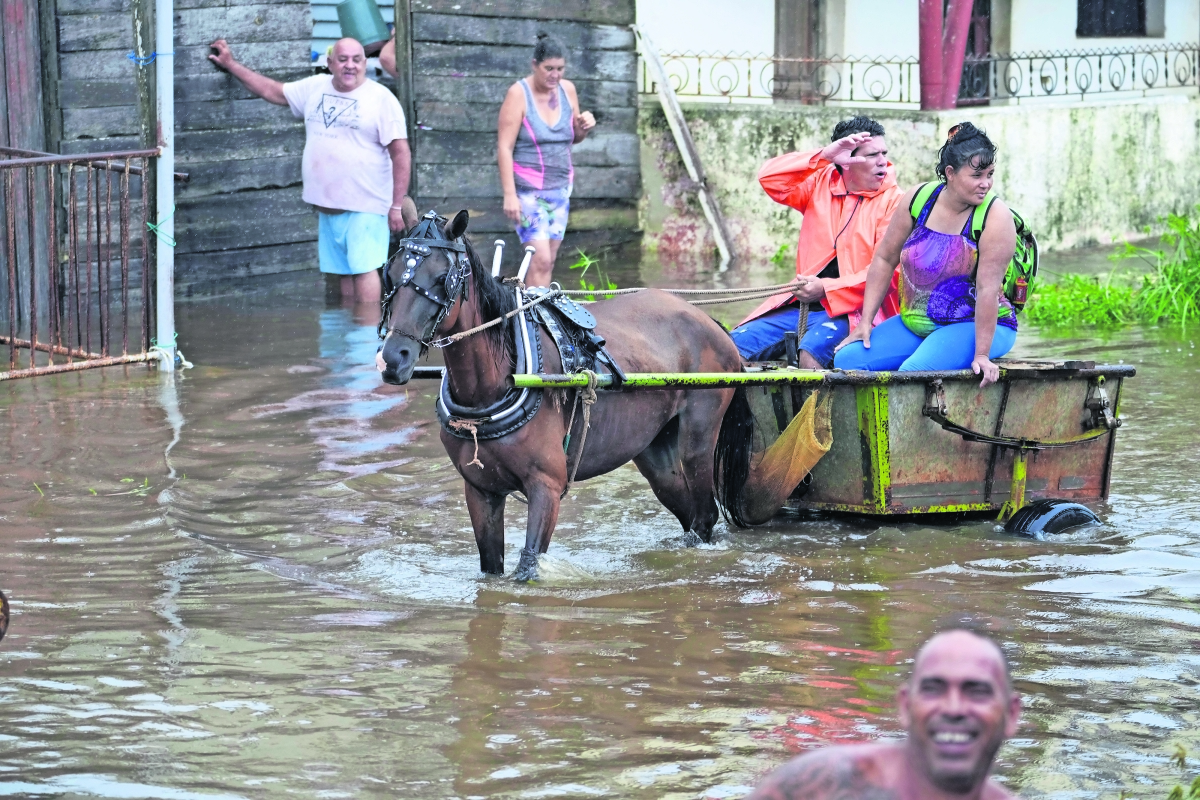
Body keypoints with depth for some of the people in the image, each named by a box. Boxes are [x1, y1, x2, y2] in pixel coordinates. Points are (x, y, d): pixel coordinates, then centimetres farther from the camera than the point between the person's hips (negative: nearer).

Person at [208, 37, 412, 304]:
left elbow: (401, 152, -8)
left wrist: (398, 205, -11)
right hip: (327, 205, 6)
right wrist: (231, 65, 24)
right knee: (344, 272, 8)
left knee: (364, 268, -14)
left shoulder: (381, 99, -5)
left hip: (365, 206, -6)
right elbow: (273, 91, 24)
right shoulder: (315, 88, 12)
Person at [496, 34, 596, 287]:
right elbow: (504, 147, -13)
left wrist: (583, 126, -5)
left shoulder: (567, 89, 5)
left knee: (548, 259, 6)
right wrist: (509, 195, -19)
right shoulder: (519, 93, -11)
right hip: (528, 189, -6)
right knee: (540, 259, -15)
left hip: (560, 187, 6)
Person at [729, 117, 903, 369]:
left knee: (812, 350, -36)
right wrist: (824, 156, -8)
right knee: (736, 345, -12)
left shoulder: (893, 201, 0)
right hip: (801, 306, 5)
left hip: (849, 309, -5)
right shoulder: (821, 184, 13)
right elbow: (770, 178, 0)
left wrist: (826, 289, -19)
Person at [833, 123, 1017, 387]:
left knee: (914, 371, -33)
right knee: (847, 360, -12)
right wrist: (865, 322, 3)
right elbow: (885, 259, 7)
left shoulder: (995, 217, -16)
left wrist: (981, 354, -25)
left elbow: (988, 288, -21)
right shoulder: (918, 199, -1)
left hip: (973, 326, -6)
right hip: (914, 323, 6)